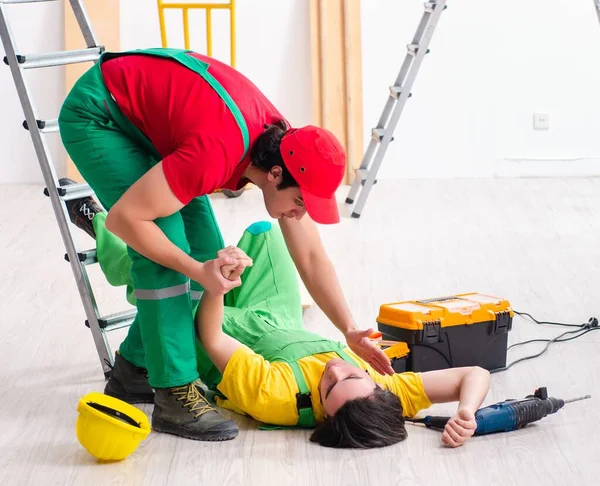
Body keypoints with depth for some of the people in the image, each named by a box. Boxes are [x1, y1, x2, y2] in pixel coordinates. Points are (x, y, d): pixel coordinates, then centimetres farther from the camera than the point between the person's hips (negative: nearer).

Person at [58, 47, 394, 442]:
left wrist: (350, 332, -8)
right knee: (166, 254, -20)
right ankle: (175, 395, -12)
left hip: (147, 114, 8)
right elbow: (123, 218, -31)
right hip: (96, 114, -8)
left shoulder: (287, 149, -11)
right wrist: (198, 272, -28)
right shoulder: (218, 154, -37)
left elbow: (311, 257, -2)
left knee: (206, 252, 4)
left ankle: (135, 372, 17)